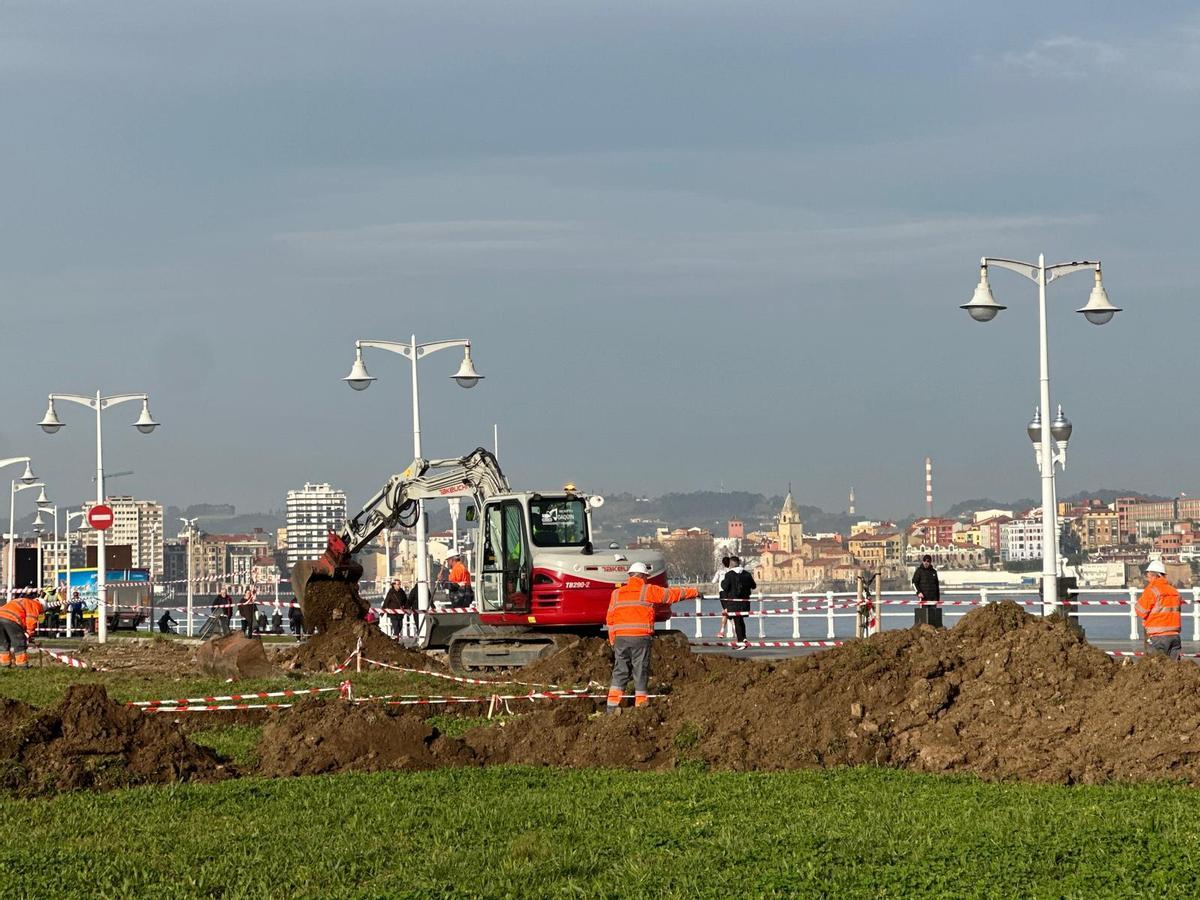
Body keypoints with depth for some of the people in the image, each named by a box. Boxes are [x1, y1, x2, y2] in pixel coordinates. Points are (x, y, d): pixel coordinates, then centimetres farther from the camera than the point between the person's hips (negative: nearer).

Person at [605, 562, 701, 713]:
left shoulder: (617, 594, 12)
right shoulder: (649, 591, 2)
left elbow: (610, 619, 10)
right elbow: (673, 594, 10)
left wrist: (613, 641, 15)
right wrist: (694, 592, 23)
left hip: (620, 638, 3)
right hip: (640, 638, -3)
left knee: (620, 671, 7)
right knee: (641, 672, 3)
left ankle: (612, 705, -1)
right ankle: (641, 704, 4)